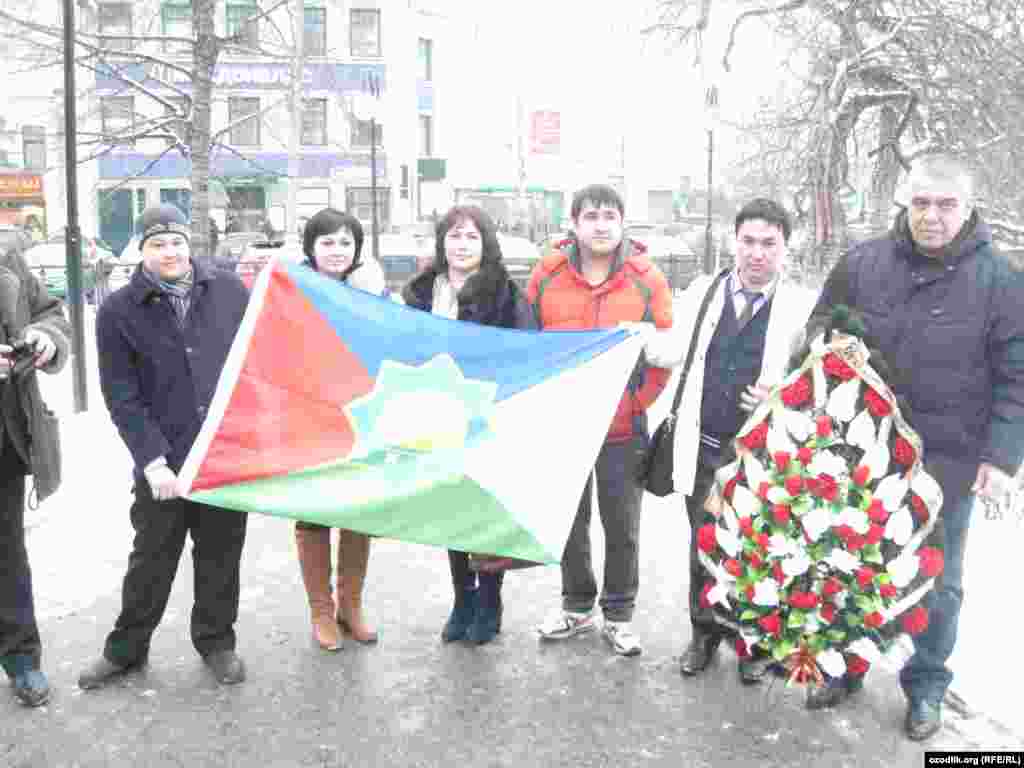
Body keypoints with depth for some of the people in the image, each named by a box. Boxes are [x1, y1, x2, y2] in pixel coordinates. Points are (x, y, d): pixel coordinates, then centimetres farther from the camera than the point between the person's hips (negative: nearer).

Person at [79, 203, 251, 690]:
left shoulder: (228, 290, 2)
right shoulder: (118, 311, -2)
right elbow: (121, 397, -4)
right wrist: (152, 460, -13)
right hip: (163, 462, -1)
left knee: (221, 557, 13)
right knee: (151, 561, 13)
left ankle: (216, 641, 32)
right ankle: (126, 648, 32)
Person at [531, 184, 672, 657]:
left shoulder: (647, 279, -5)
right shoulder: (547, 274, -2)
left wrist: (637, 401, -8)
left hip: (623, 427, -1)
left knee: (622, 527, 10)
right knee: (570, 521, 16)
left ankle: (619, 615, 28)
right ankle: (577, 607, 35)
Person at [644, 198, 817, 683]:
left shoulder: (803, 305, -5)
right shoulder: (703, 290, 4)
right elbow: (673, 351, -2)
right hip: (703, 448, 3)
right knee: (703, 548, 16)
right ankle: (705, 632, 37)